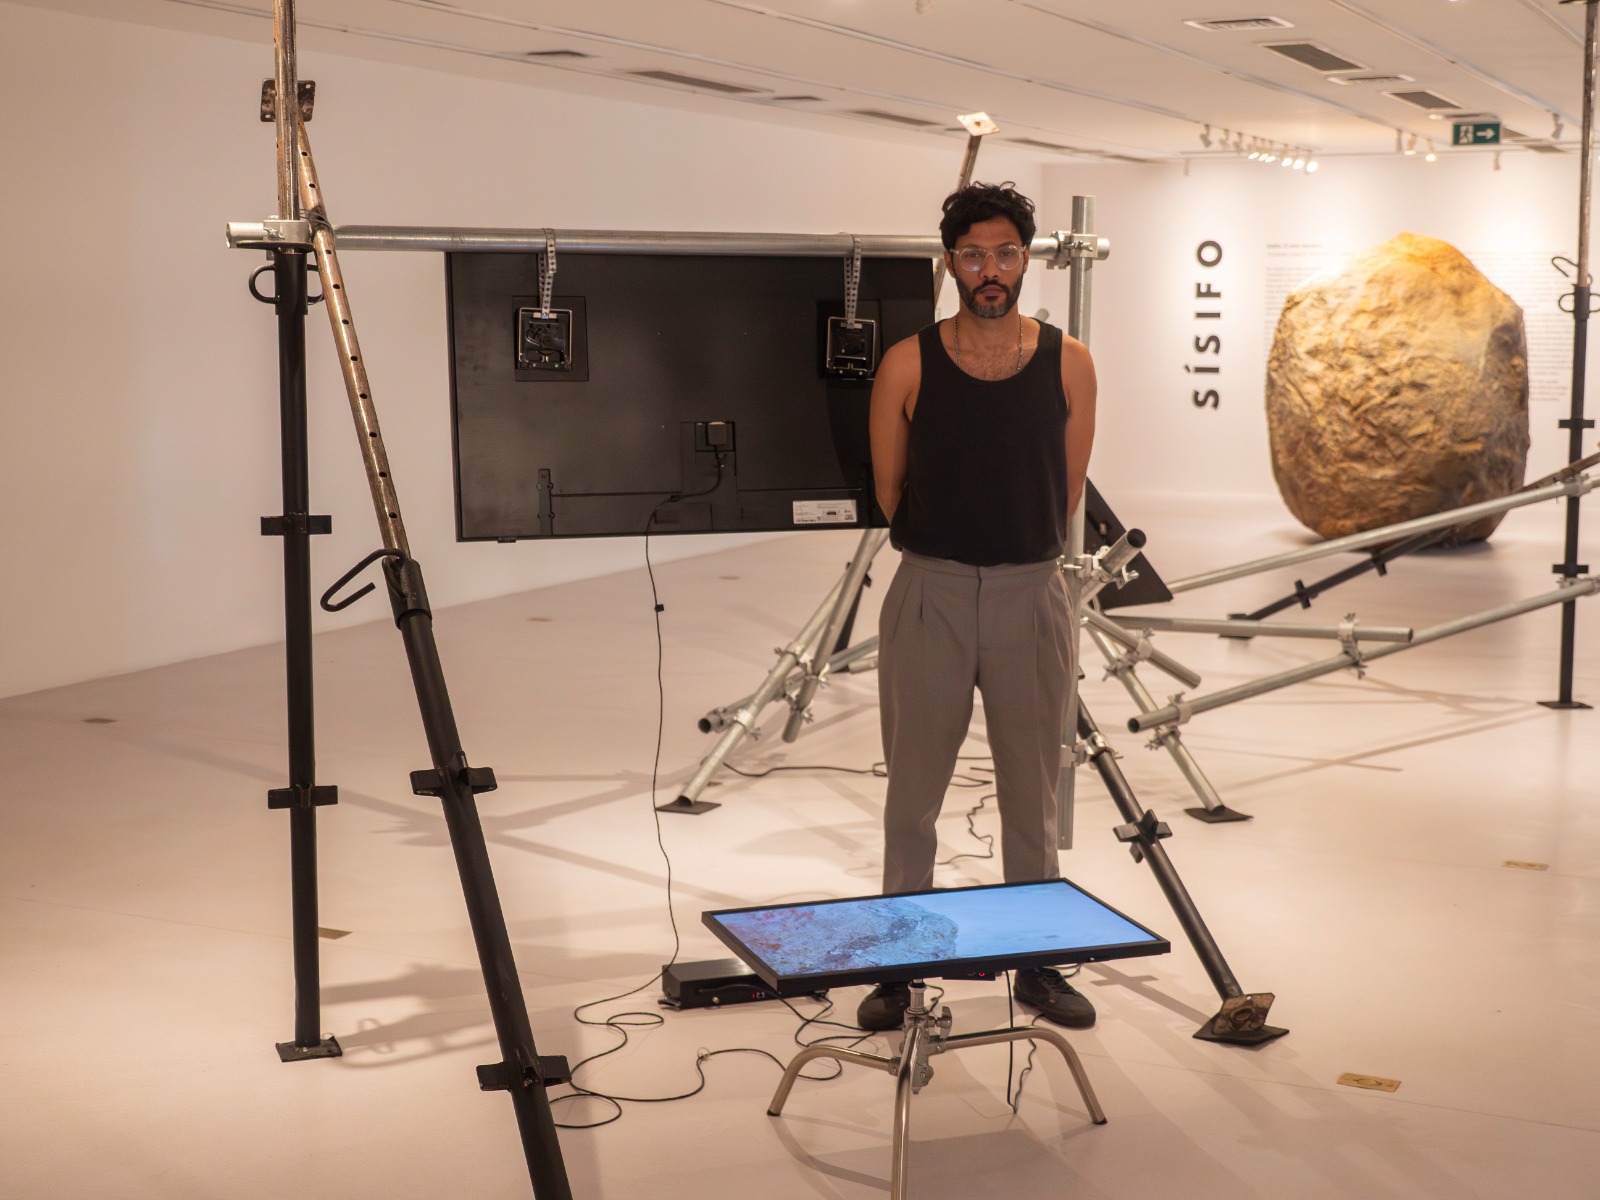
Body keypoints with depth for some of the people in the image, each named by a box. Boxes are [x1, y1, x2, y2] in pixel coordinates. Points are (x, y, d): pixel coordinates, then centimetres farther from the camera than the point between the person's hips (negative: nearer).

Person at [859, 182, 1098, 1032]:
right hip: (929, 593, -1)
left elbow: (1067, 492, 9)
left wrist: (1019, 550, 11)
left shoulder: (1067, 364, 1)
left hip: (1031, 593, 1)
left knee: (1031, 790, 10)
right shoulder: (908, 365, -4)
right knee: (913, 788, 6)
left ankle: (1038, 963, 23)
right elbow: (889, 492, 6)